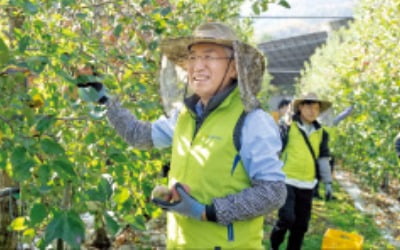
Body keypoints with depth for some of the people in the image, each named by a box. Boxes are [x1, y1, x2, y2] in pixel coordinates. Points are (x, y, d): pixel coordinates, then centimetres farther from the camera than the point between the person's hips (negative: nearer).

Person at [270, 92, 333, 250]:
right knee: (287, 218, -13)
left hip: (307, 185, 5)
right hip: (287, 181, -5)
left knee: (301, 225, 8)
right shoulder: (287, 127, -5)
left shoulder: (321, 133, 9)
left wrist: (327, 181, 12)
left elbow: (323, 159, 15)